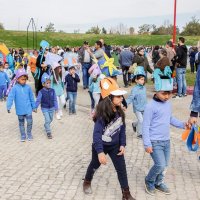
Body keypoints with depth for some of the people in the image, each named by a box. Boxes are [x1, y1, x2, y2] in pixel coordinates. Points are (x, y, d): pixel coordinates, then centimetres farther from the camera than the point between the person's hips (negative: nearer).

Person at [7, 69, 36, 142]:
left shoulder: (28, 87, -2)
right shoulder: (15, 88, -9)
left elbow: (31, 98, 6)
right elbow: (10, 97, -13)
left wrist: (34, 107, 12)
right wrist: (9, 107, -22)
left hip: (28, 109, 1)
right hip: (20, 110, -1)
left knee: (30, 122, -4)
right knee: (21, 123, 13)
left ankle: (29, 134, 19)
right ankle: (23, 135, 28)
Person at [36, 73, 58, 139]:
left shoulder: (52, 91, -5)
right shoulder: (41, 92, -13)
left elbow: (55, 100, 2)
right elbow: (38, 100, -8)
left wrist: (56, 108, 4)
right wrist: (35, 107, -8)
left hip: (51, 108, 4)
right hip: (45, 108, -4)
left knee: (50, 119, 18)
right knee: (47, 120, -9)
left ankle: (46, 126, 47)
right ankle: (48, 132, 1)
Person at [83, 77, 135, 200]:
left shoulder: (119, 112, -9)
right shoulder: (102, 114, -28)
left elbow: (122, 129, 2)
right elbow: (97, 134, -29)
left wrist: (122, 144, -4)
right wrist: (100, 152, -33)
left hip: (115, 146, 4)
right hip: (101, 146, -4)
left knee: (121, 168, 3)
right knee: (95, 165, 20)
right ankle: (87, 182, 49)